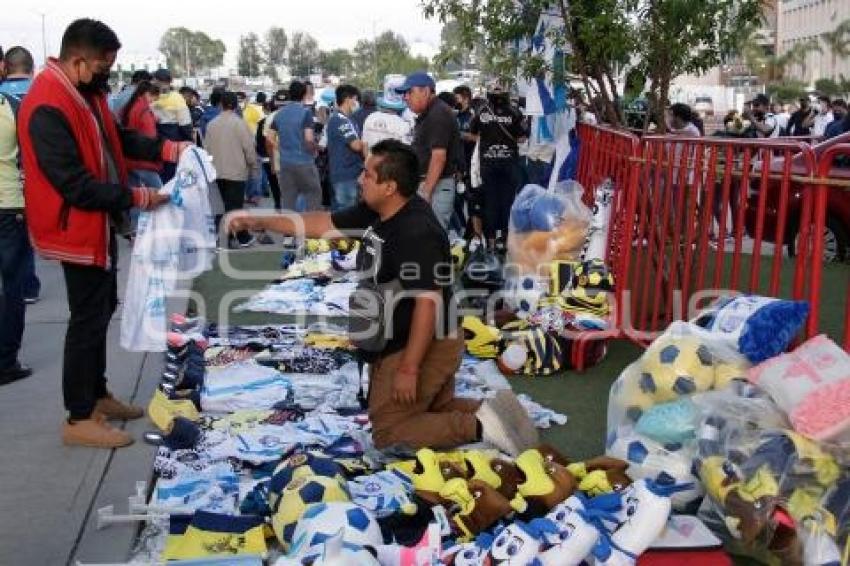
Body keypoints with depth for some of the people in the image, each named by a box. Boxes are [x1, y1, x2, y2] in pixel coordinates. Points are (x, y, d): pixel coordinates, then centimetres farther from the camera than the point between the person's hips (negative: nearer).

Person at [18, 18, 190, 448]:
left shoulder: (85, 92, 5)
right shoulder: (47, 109, -26)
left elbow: (116, 138, 16)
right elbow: (75, 185, -28)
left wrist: (165, 149, 2)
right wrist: (134, 198, -24)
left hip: (98, 225, 10)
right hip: (78, 231, -10)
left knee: (102, 309, 19)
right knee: (88, 319, -2)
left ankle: (97, 395, 34)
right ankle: (78, 419, 10)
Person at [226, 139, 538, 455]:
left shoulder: (418, 233, -28)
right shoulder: (375, 213, 0)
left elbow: (428, 302, -30)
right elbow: (323, 225, 9)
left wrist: (408, 369, -28)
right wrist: (259, 222, 7)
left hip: (424, 347, -10)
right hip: (399, 342, 10)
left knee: (388, 433, -1)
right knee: (435, 412, 23)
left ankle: (479, 427, -5)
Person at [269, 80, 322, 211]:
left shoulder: (279, 114, 9)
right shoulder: (306, 112, -8)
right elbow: (309, 139, -15)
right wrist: (314, 152, 5)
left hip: (285, 163, 5)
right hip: (304, 162, -5)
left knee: (287, 199, 8)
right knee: (314, 194, 7)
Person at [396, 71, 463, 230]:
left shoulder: (438, 115, -15)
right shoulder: (427, 114, 17)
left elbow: (439, 156, -21)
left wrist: (426, 191, -22)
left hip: (437, 186, -10)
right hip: (426, 183, 10)